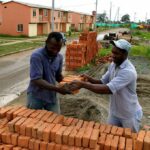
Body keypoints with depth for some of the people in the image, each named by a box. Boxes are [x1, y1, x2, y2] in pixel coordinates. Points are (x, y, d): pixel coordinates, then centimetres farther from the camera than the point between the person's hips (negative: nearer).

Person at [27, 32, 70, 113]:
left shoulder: (59, 57, -3)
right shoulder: (36, 56, -21)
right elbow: (37, 80, -26)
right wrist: (57, 88, -32)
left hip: (52, 96, 5)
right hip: (36, 96, -4)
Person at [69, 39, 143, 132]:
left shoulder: (128, 71, -31)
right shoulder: (113, 65, -4)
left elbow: (108, 89, -40)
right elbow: (103, 82, 1)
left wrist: (83, 84, -42)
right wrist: (90, 79, -20)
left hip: (130, 115, -6)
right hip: (114, 112, 7)